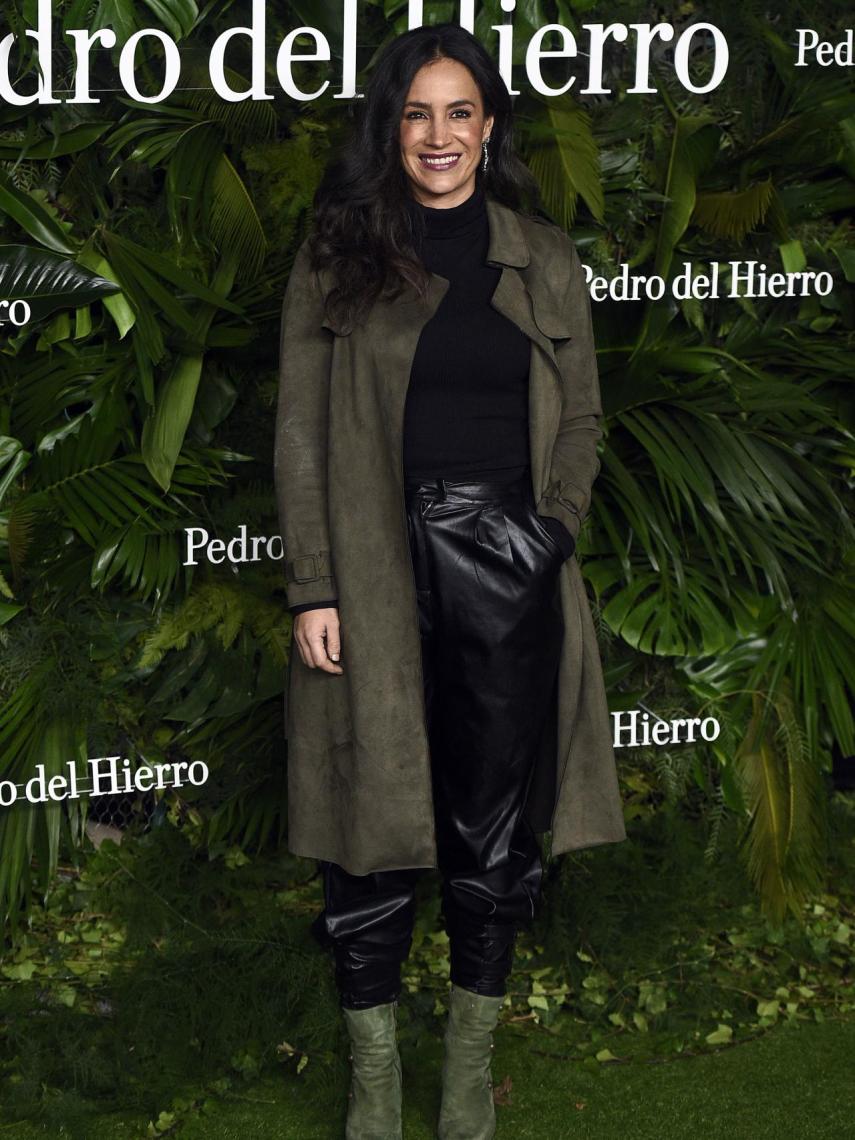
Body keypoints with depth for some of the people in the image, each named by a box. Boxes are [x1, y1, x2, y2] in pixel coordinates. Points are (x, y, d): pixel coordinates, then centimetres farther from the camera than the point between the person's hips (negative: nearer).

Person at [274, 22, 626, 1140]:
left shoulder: (546, 258, 9)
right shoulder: (337, 259, 3)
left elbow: (581, 418, 13)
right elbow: (301, 432, 0)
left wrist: (555, 526, -2)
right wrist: (313, 589, -6)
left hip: (509, 580, 2)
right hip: (377, 575, -2)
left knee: (496, 830, 7)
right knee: (373, 832, 2)